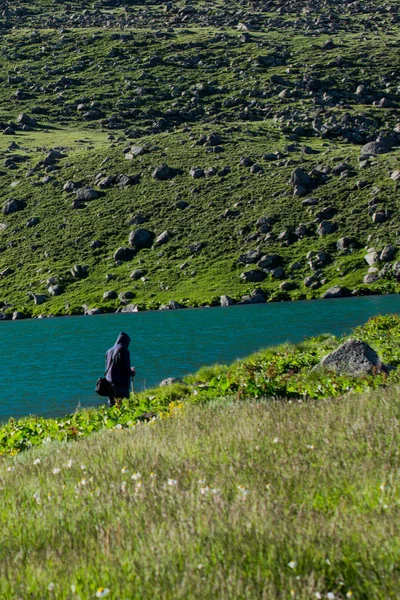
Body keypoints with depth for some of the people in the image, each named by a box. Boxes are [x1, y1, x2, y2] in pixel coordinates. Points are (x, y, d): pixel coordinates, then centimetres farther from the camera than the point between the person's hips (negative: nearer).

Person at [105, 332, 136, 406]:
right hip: (121, 384, -7)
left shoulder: (109, 351, 9)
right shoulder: (124, 351, -11)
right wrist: (133, 373, 8)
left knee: (112, 405, 10)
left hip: (109, 383, 7)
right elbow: (126, 370, -14)